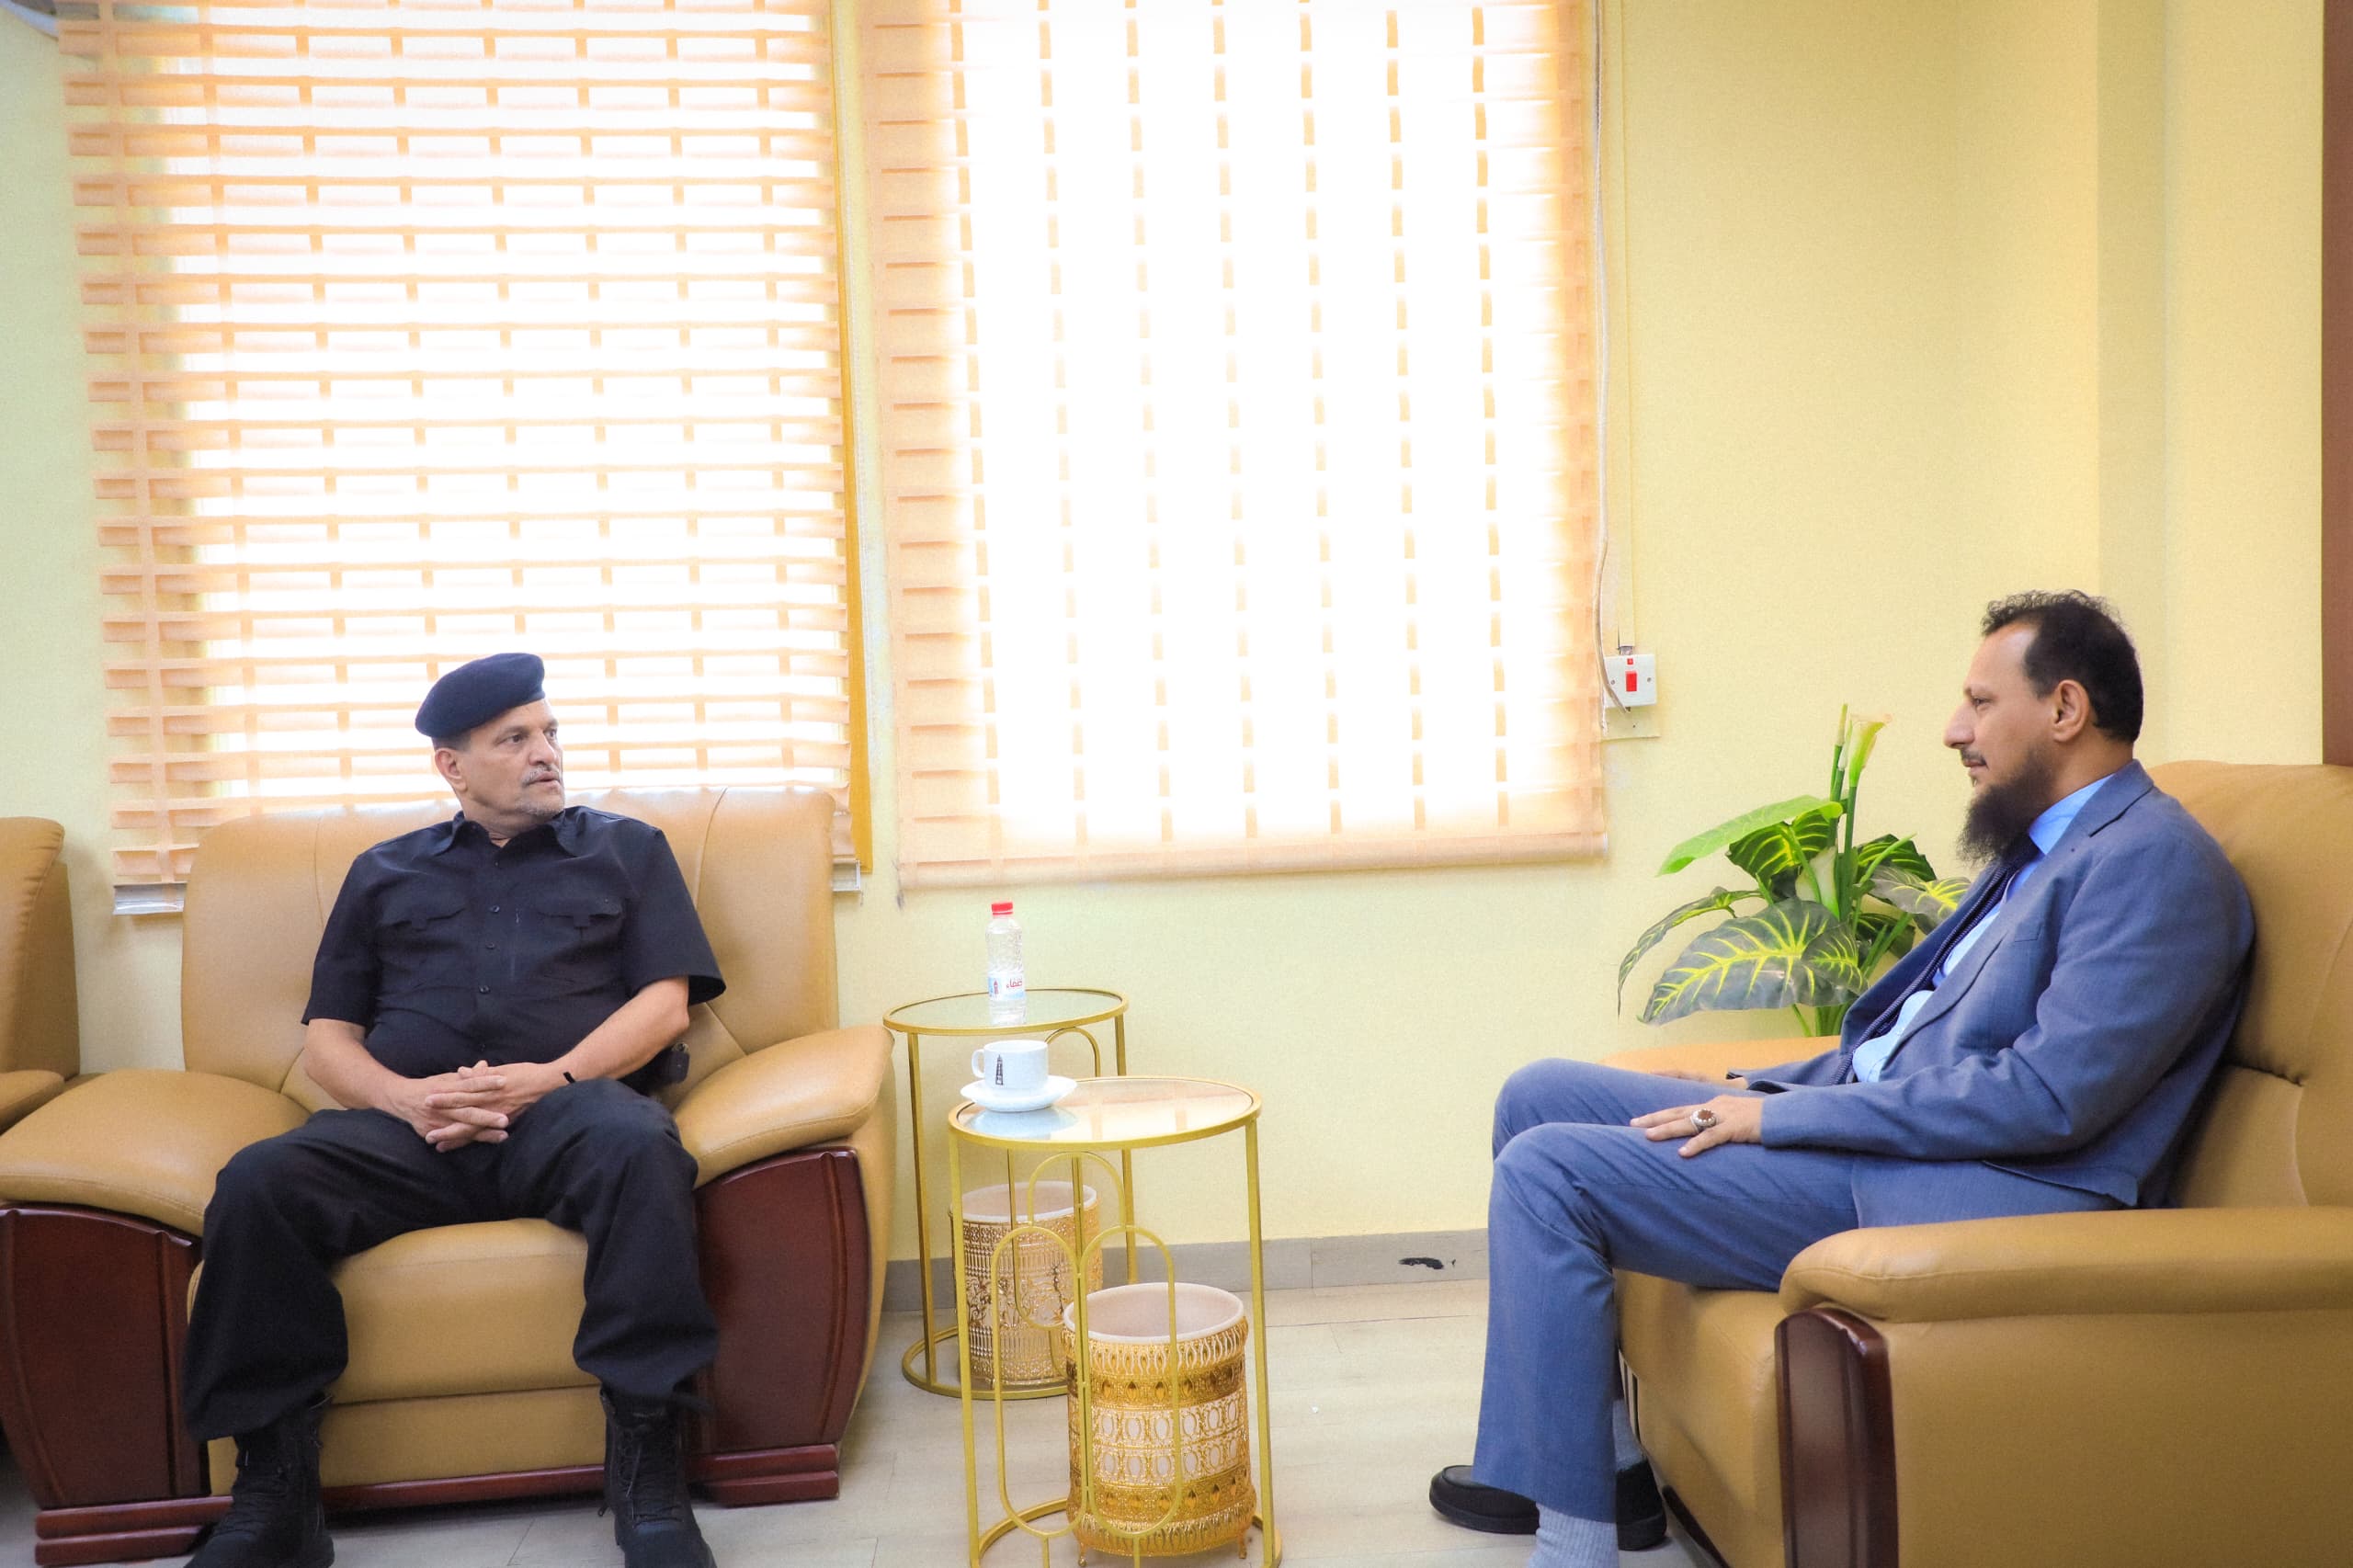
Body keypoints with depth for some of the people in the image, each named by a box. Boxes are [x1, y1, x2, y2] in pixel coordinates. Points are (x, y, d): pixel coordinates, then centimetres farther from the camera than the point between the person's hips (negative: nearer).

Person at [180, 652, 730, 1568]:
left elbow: (665, 1003, 8)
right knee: (258, 1182, -29)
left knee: (638, 1146, -38)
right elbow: (326, 1039, 19)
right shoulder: (383, 873, 26)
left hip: (567, 1110, -2)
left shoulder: (624, 850, 21)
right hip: (407, 1123, 2)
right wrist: (405, 1097, -5)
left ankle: (649, 1482, -34)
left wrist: (556, 1077, -11)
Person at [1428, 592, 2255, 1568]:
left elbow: (2047, 1095, -23)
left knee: (1545, 1169, -18)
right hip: (1871, 1131, 10)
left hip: (1950, 1196, -10)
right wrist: (1749, 1090, 11)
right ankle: (1598, 1456, 10)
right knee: (1540, 1097, 7)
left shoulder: (2156, 862, -12)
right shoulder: (2042, 848, 19)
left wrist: (1781, 1115, -18)